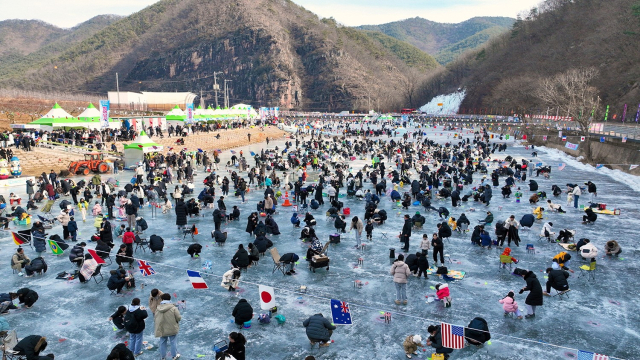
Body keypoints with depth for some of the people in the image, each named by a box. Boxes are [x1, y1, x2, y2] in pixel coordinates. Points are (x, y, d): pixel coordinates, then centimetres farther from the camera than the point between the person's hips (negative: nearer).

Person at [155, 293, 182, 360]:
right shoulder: (173, 308, -17)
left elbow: (155, 320, 2)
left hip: (162, 330, 3)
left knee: (163, 343, 19)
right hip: (172, 329, -3)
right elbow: (179, 318, -17)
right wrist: (175, 321, 5)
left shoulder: (158, 309, -5)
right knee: (173, 342, 12)